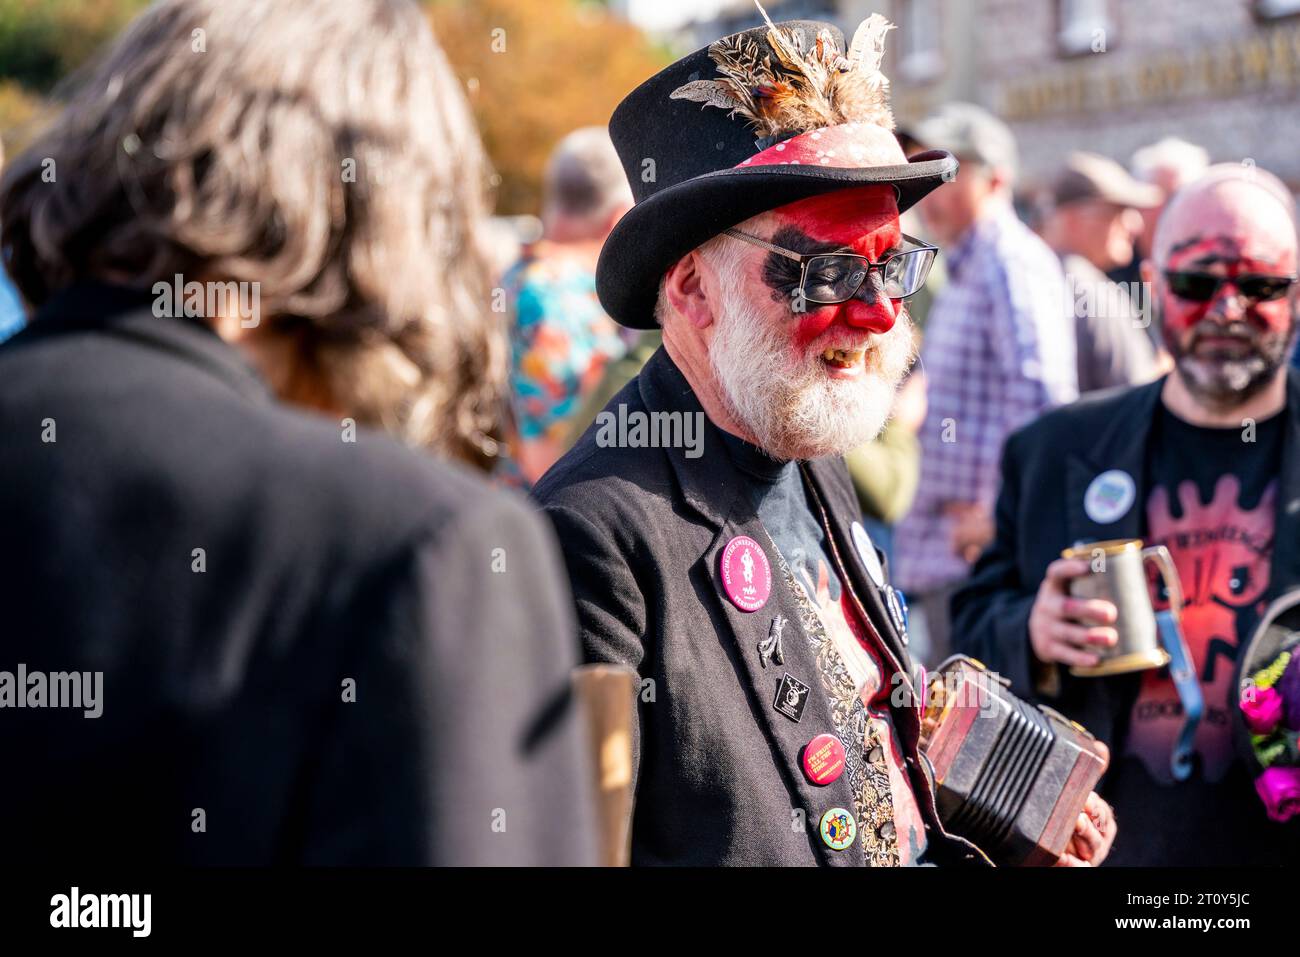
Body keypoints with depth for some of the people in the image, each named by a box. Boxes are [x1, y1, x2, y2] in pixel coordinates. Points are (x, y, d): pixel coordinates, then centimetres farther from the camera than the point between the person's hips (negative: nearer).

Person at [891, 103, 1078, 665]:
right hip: (945, 551, 10)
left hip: (983, 552, -10)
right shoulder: (964, 273, 20)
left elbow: (1042, 398, -22)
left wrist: (999, 514, -22)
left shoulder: (1012, 264, -12)